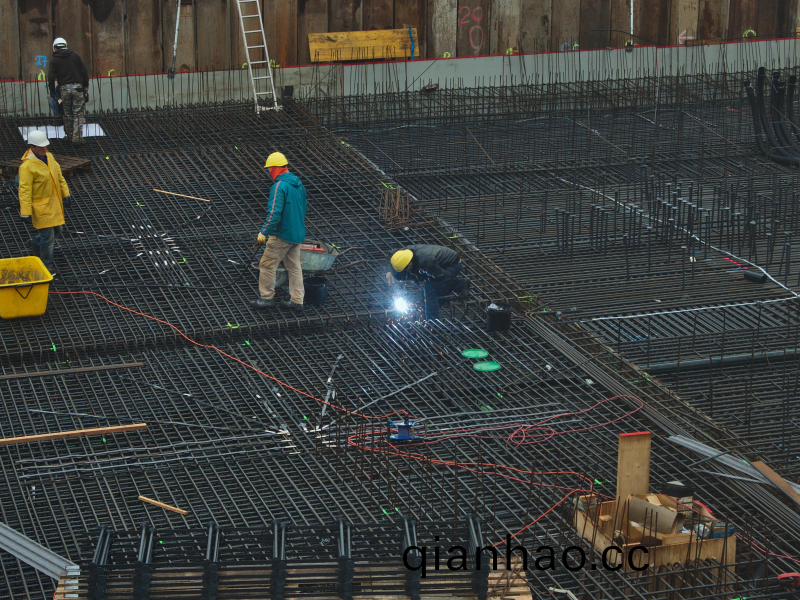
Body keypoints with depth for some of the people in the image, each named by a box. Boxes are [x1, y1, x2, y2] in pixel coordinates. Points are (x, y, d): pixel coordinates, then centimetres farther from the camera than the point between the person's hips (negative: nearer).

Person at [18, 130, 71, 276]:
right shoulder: (27, 166, -22)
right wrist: (26, 212, -25)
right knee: (47, 236, 0)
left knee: (56, 231, 20)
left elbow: (59, 176, 15)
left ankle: (35, 244, 45)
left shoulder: (49, 157, 4)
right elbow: (24, 190, -23)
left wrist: (66, 193, 14)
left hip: (55, 203, 8)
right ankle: (48, 265, 19)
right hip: (41, 207, -8)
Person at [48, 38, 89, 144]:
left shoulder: (54, 60, 5)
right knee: (78, 113, 1)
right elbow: (84, 71, 4)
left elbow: (51, 77, -2)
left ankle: (69, 135, 15)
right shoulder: (74, 55, 6)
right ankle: (77, 137, -4)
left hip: (64, 88, 0)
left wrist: (52, 91, 9)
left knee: (67, 114, 11)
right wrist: (86, 85, 12)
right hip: (77, 86, 0)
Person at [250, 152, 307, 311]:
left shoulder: (279, 187, -20)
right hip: (297, 234, 9)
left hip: (281, 235, -9)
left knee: (267, 265, 4)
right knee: (294, 266, 13)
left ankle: (267, 298, 11)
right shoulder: (298, 184, 9)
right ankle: (297, 300, 15)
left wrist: (264, 232, -18)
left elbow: (274, 213, -25)